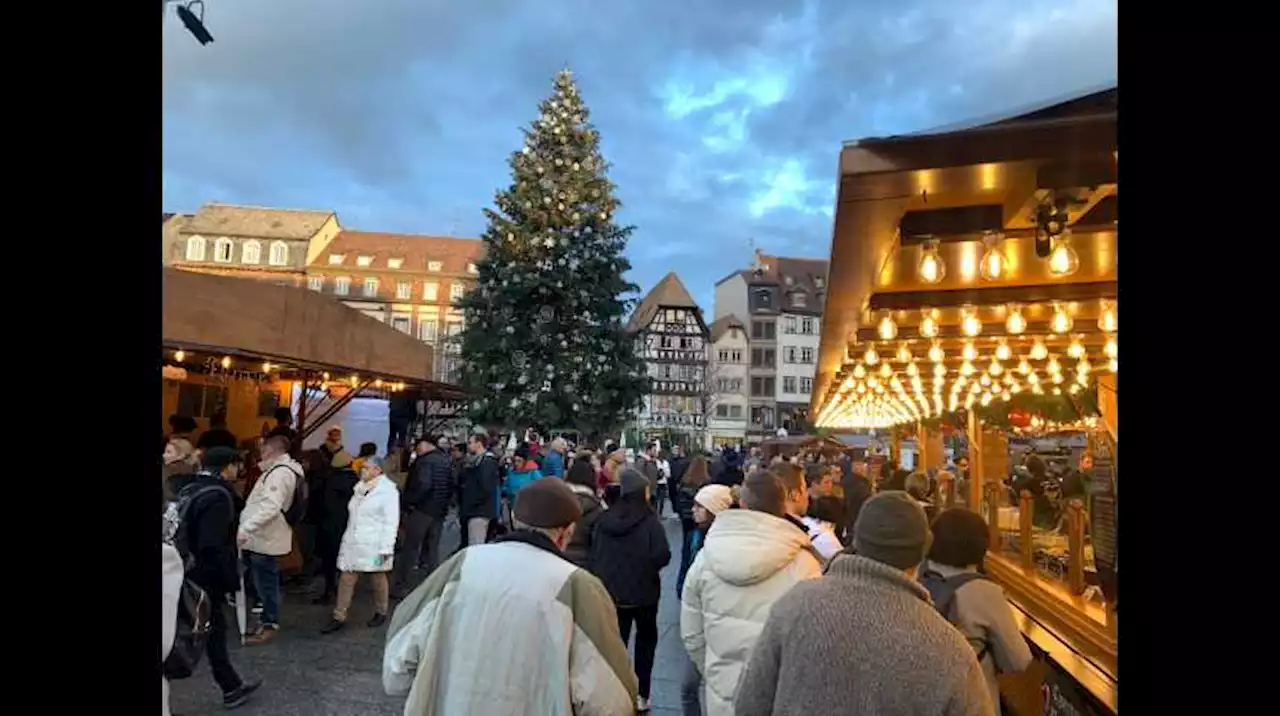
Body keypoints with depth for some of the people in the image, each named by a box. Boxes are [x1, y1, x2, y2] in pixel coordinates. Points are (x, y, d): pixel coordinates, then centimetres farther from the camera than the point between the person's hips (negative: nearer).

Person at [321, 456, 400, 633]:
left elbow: (391, 522, -15)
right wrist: (348, 538, 15)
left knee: (378, 579, 9)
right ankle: (339, 617, 12)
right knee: (346, 580, 4)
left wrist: (386, 548, -19)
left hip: (374, 545, -6)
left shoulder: (388, 491, -12)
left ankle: (381, 612, 27)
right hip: (353, 543, 6)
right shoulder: (360, 487, 10)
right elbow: (353, 516, 16)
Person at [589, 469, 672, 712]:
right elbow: (663, 556, -23)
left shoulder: (603, 519, -5)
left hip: (611, 590, 3)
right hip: (643, 590, -3)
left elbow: (594, 555, 2)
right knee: (646, 639, 17)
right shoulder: (649, 521, -18)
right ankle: (640, 695, 20)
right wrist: (648, 566, -2)